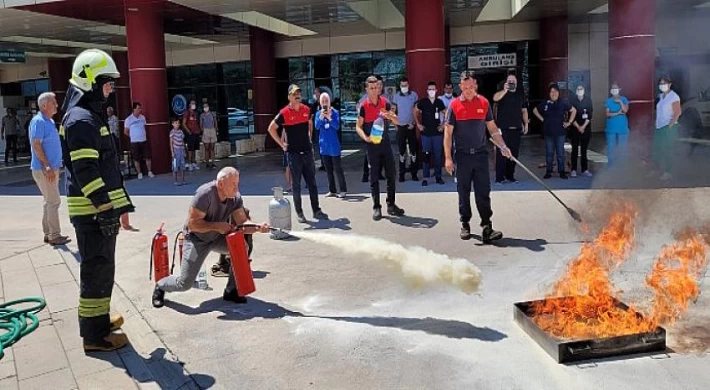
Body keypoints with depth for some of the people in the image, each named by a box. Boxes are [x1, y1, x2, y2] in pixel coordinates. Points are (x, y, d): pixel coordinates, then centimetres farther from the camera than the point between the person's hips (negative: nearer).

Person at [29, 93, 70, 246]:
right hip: (44, 169, -10)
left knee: (50, 201, 13)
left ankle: (48, 233, 21)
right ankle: (54, 235, -1)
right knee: (54, 201, -7)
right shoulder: (38, 121, -14)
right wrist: (47, 167, -23)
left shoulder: (50, 121, 15)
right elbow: (36, 145, -20)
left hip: (51, 168, 10)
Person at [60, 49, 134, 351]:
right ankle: (95, 335, 4)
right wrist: (105, 208, -22)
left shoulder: (89, 115, 17)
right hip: (91, 210, -10)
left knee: (100, 267, 19)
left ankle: (98, 318, 32)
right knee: (98, 268, -4)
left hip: (99, 206, 10)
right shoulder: (81, 120, -16)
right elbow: (85, 171, -22)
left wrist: (118, 201, 24)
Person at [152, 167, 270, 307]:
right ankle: (160, 286, 28)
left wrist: (257, 228, -37)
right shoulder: (205, 194, -30)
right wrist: (217, 226, -35)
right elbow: (193, 223, -29)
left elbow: (242, 222, -18)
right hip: (196, 239, -5)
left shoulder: (235, 197, -14)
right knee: (185, 283, -8)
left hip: (217, 238, 5)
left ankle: (231, 291, -3)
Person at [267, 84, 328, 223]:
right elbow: (271, 128, -4)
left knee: (312, 182, 8)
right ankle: (299, 213, 10)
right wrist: (282, 144, -5)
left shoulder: (306, 110, 5)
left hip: (307, 151, 4)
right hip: (294, 153, -4)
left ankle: (316, 210, 16)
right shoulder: (284, 113, -8)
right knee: (296, 184, 3)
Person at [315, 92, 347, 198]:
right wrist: (321, 117, -22)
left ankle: (343, 190, 4)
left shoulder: (335, 112, -5)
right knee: (328, 169, 10)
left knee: (337, 168, -2)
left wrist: (329, 118, -27)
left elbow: (337, 126, -14)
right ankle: (332, 190, 17)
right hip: (324, 145, 4)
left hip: (334, 145, -4)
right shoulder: (318, 113, 5)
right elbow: (316, 126, -7)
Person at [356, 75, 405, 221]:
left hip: (386, 143, 3)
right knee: (374, 177, 1)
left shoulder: (385, 103, 4)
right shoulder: (364, 106, -3)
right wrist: (365, 137, -20)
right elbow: (358, 127, -1)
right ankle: (376, 207, 8)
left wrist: (390, 116, -18)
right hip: (372, 146, -3)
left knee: (391, 175, 5)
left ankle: (391, 205, 16)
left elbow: (397, 122, 4)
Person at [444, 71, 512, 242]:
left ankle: (487, 227, 1)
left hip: (481, 154, 1)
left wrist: (503, 146, 4)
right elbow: (448, 133, -3)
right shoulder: (455, 105, -3)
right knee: (463, 192, 7)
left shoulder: (484, 103, 4)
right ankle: (465, 225, 19)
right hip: (462, 156, -1)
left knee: (483, 192, -1)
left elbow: (492, 128, 12)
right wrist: (448, 158, -8)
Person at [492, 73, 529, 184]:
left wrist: (526, 123, 11)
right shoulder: (502, 92, 1)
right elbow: (495, 98, -22)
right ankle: (499, 177, -3)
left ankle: (510, 176, 17)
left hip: (516, 128, 4)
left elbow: (524, 110, 17)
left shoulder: (520, 94, 13)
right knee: (501, 153, -5)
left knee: (514, 153, 7)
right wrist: (505, 90, -32)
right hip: (503, 128, -4)